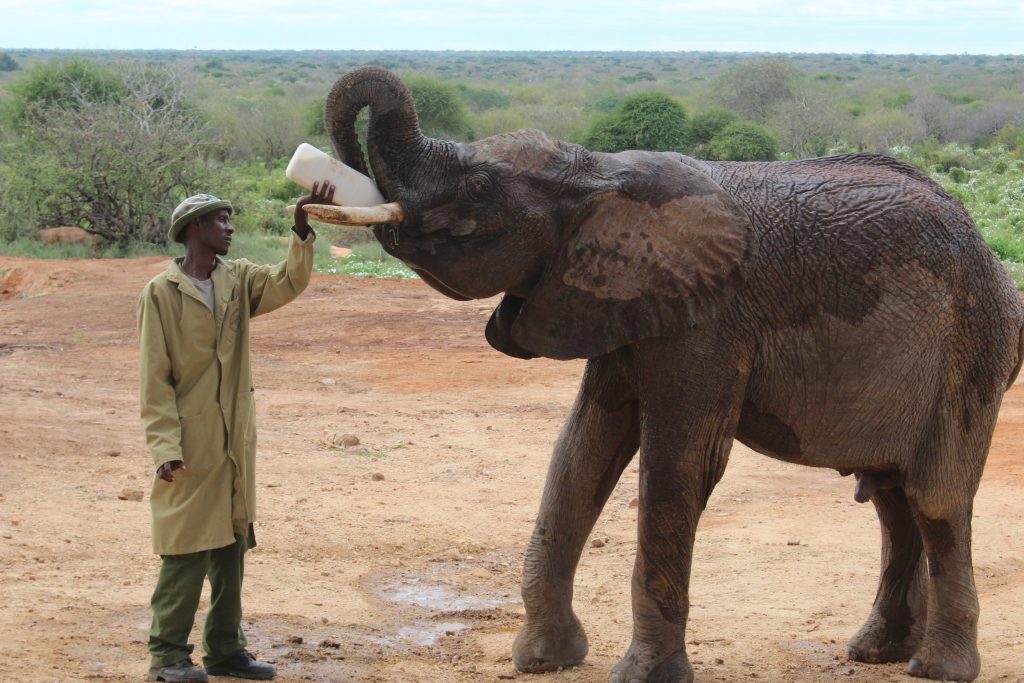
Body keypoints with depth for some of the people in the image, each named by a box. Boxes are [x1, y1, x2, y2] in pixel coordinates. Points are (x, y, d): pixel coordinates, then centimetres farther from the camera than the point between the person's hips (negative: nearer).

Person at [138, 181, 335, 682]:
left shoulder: (238, 279, 8)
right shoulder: (162, 293, -8)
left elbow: (288, 283, -8)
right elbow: (154, 378, -10)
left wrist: (303, 230, -22)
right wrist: (166, 446, -15)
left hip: (235, 443, 6)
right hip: (191, 447, -6)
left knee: (232, 548, 11)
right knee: (187, 551, -4)